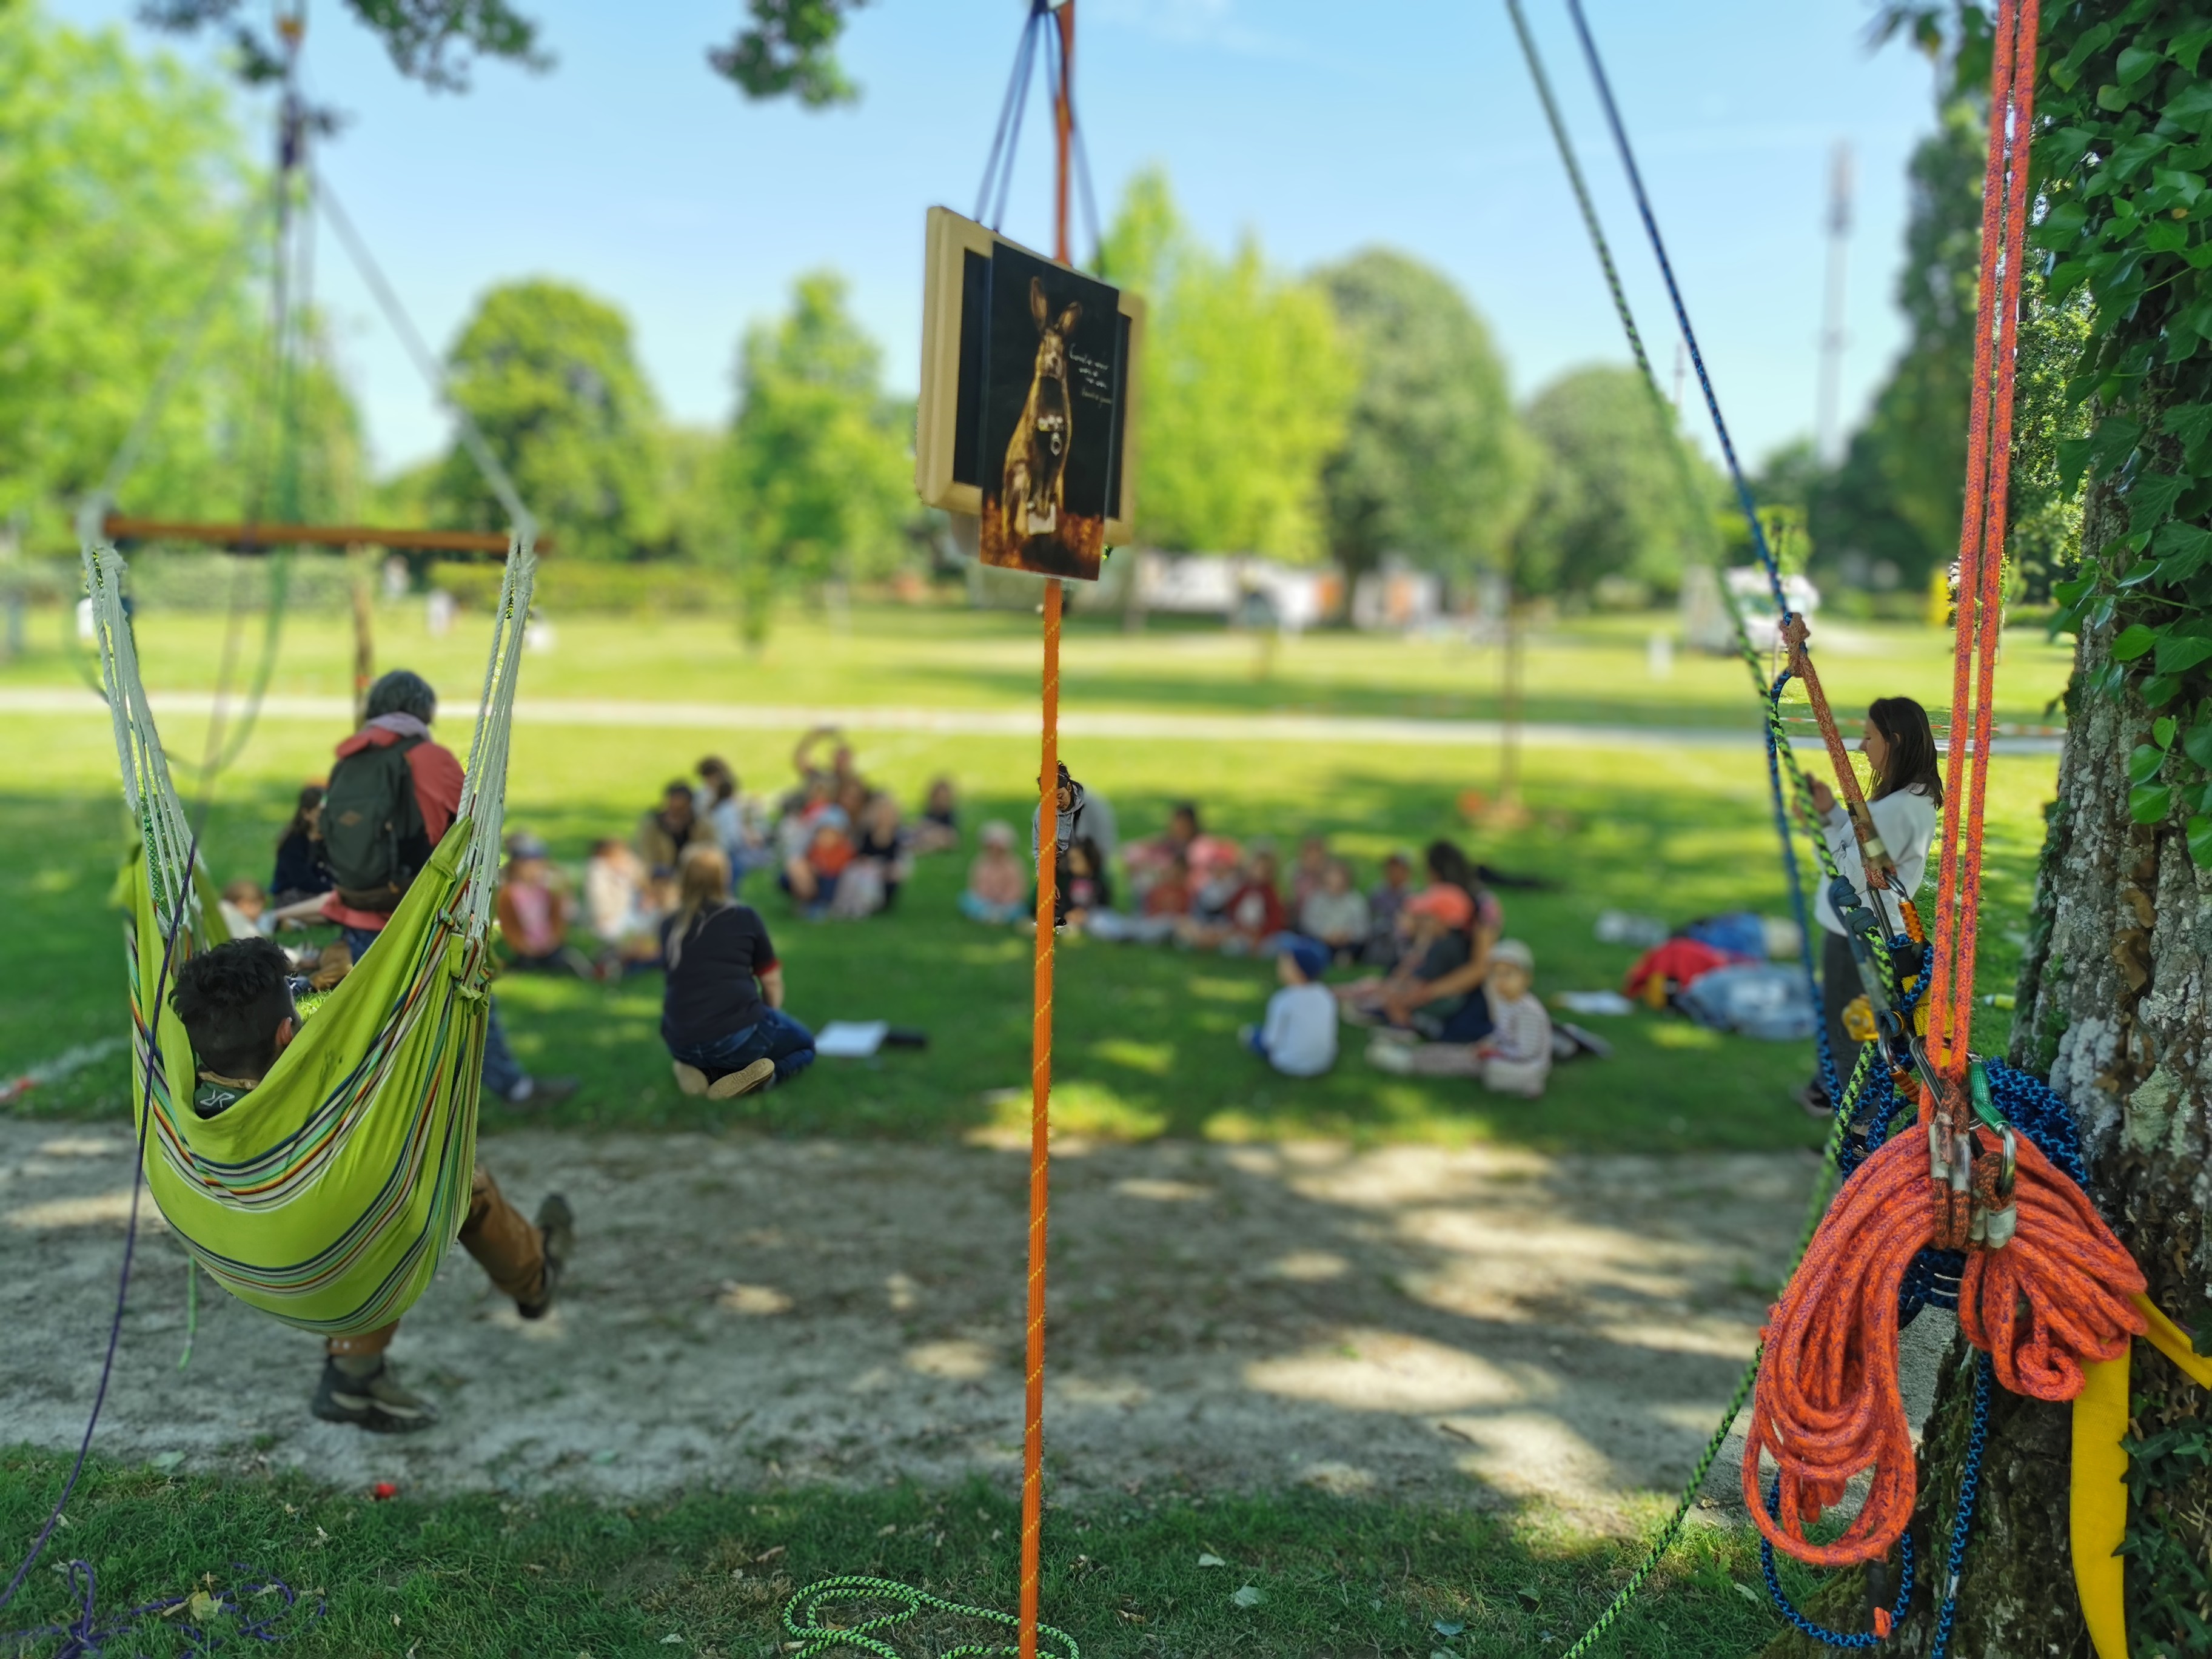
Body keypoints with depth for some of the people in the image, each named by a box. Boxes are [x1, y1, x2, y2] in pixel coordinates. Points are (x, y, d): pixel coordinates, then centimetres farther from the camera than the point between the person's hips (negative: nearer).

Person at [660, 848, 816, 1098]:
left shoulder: (670, 927, 10)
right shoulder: (746, 918, 2)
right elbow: (772, 984, 7)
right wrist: (765, 1026, 27)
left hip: (681, 1045, 4)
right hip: (738, 1036, -4)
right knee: (805, 1044, 25)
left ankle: (703, 1070, 5)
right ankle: (755, 1076, -5)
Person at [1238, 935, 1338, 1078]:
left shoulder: (1283, 1001, -20)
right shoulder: (1326, 997, -5)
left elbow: (1273, 1040, -13)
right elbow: (1331, 1032, 2)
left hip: (1289, 1065, -5)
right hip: (1324, 1064, 5)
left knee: (1252, 1032, 14)